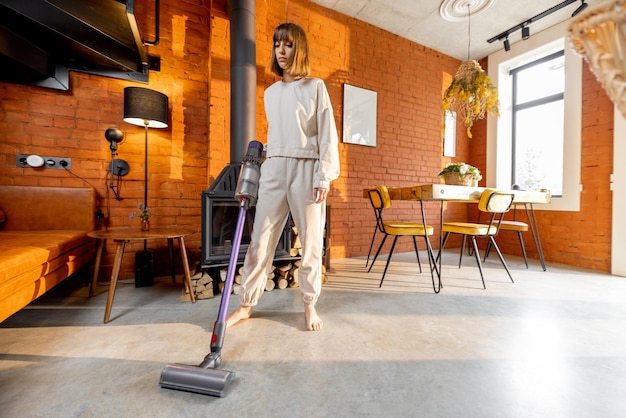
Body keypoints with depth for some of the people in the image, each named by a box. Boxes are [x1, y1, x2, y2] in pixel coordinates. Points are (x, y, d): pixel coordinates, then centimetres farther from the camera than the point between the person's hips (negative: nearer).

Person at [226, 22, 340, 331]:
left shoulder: (315, 86, 7)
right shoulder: (270, 92, 19)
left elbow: (328, 134, -1)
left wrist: (324, 176, -11)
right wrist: (266, 166, 14)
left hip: (306, 168, -3)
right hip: (274, 169, 4)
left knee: (311, 240, 2)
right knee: (260, 239, 3)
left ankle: (310, 305, 20)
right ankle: (246, 304, 18)